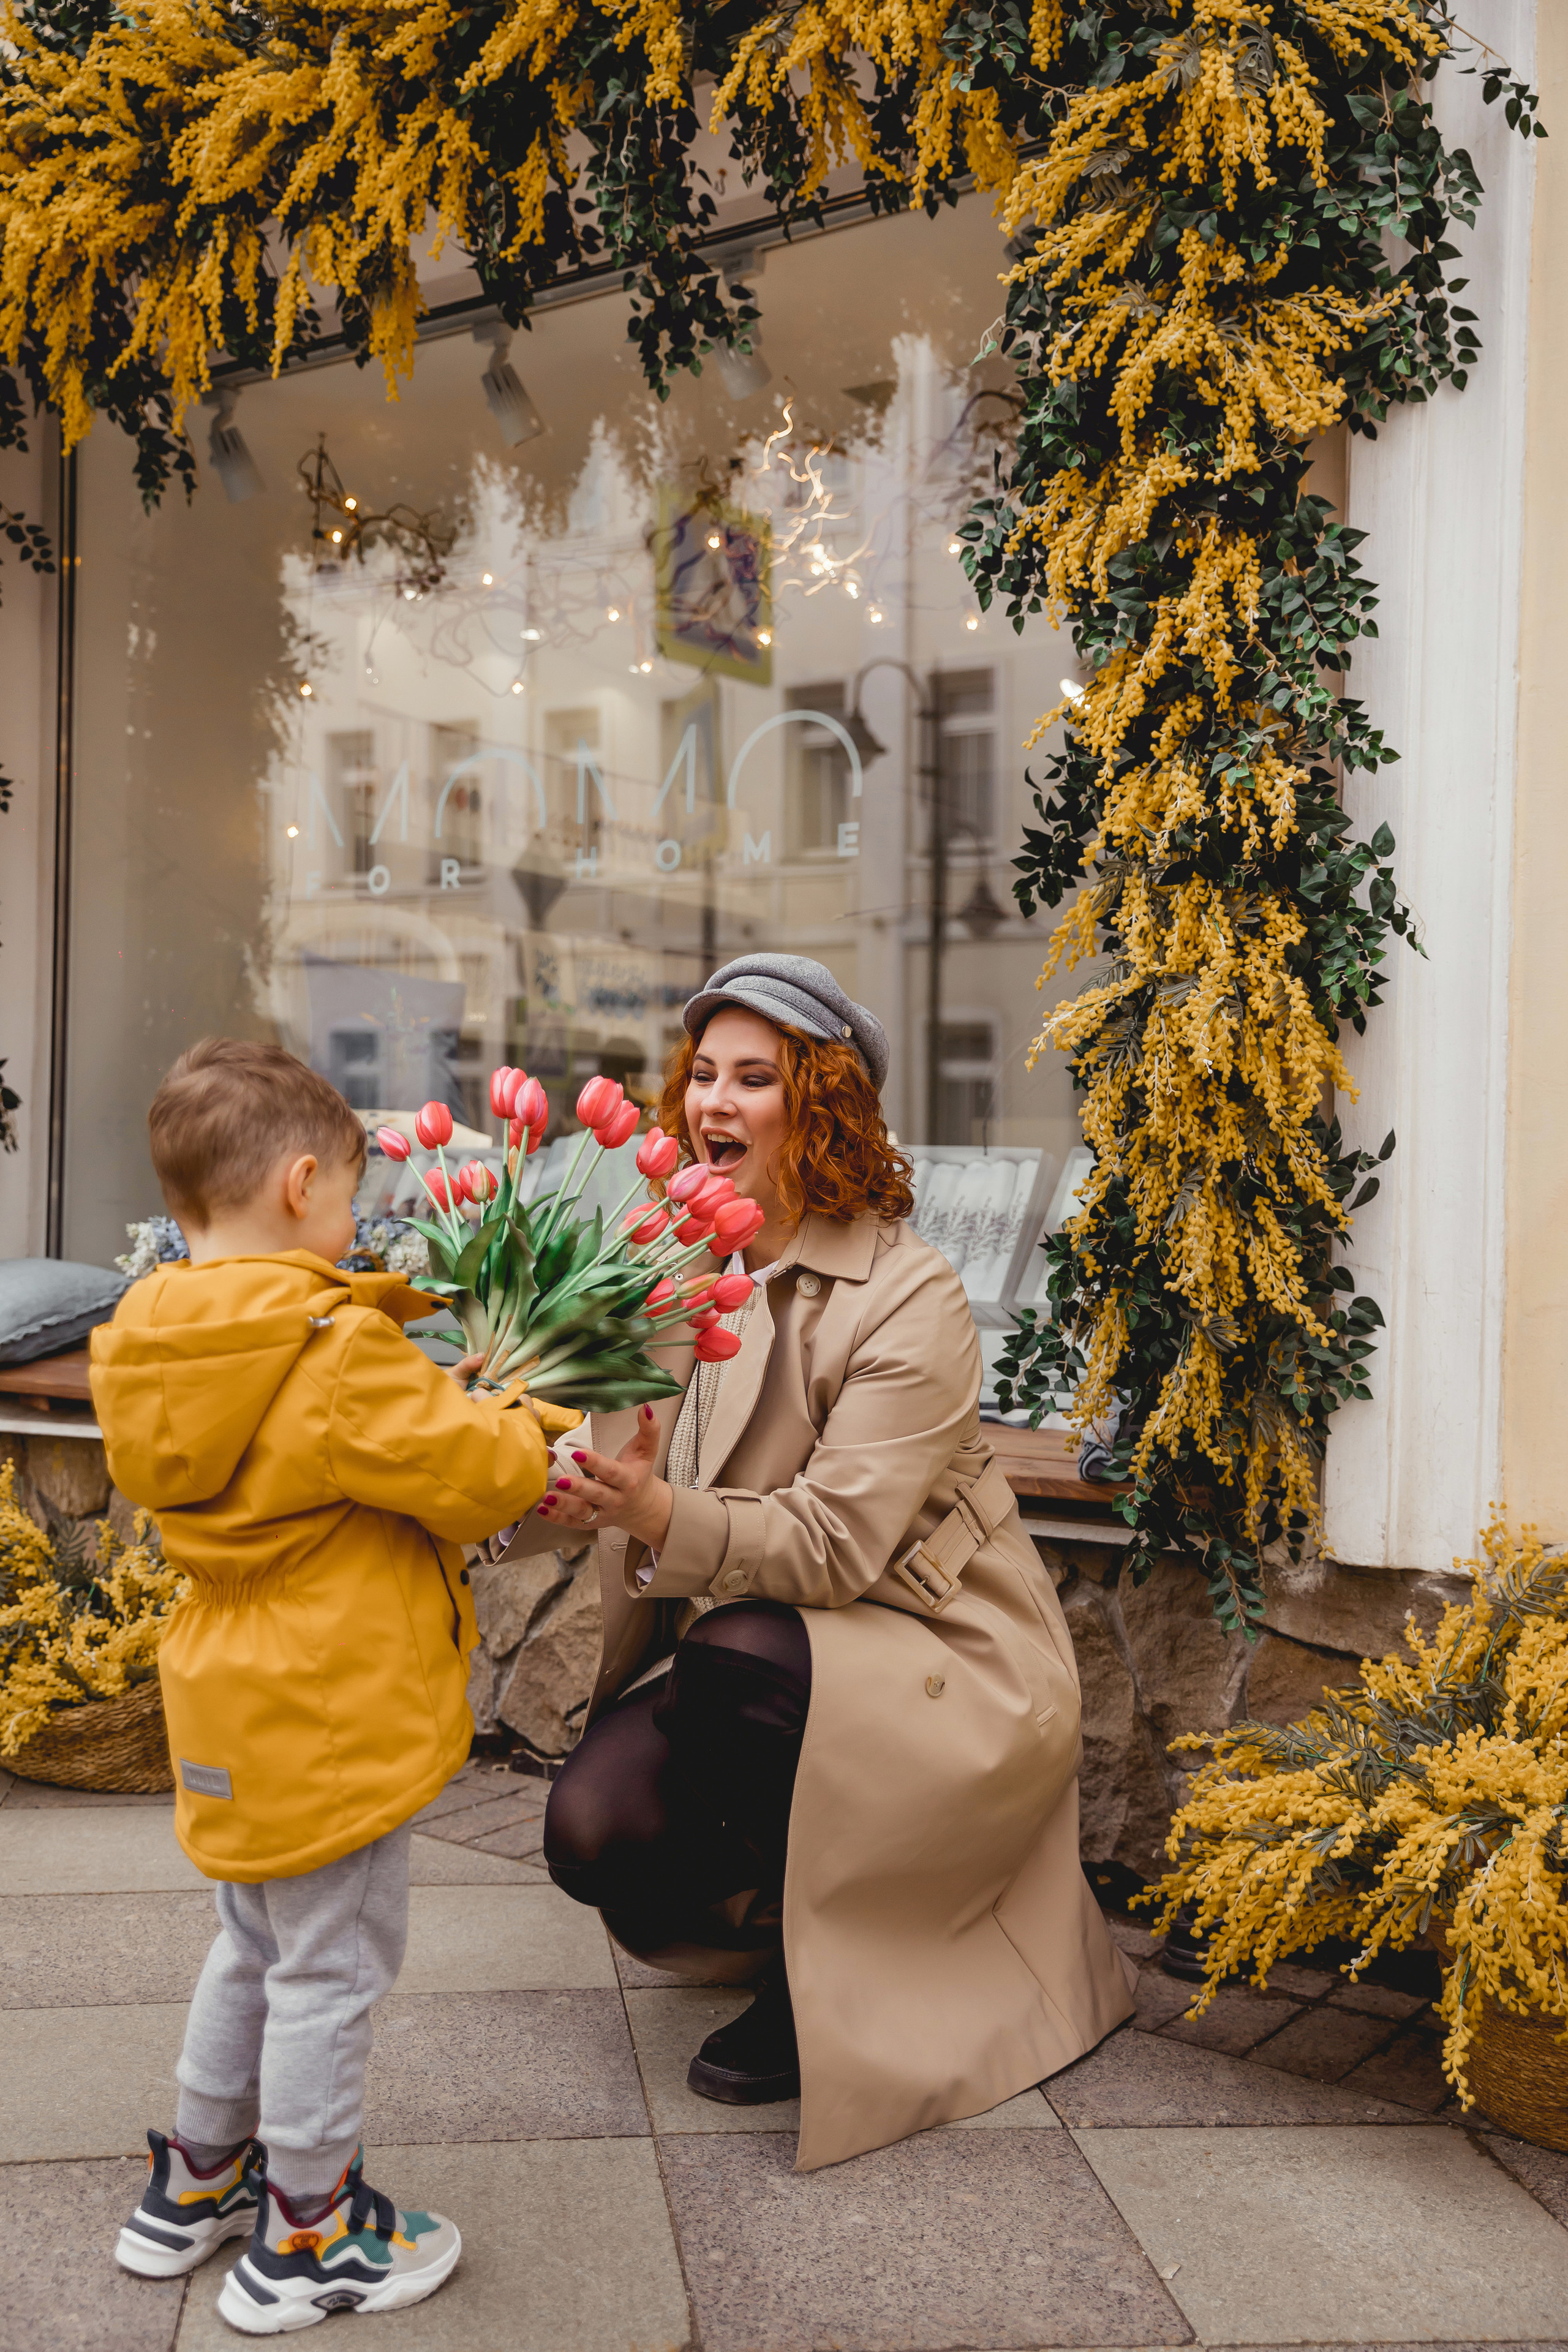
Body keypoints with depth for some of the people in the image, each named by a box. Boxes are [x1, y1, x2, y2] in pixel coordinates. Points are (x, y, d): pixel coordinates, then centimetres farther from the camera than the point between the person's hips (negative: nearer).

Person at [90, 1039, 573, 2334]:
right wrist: (531, 1415, 1)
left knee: (255, 1950, 25)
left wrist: (452, 1399, 7)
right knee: (329, 1969, 7)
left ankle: (194, 2186, 40)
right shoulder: (335, 1354, -24)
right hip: (329, 1716, -9)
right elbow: (470, 1471, -19)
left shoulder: (155, 1347, 4)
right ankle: (305, 2239, 22)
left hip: (235, 1708, 9)